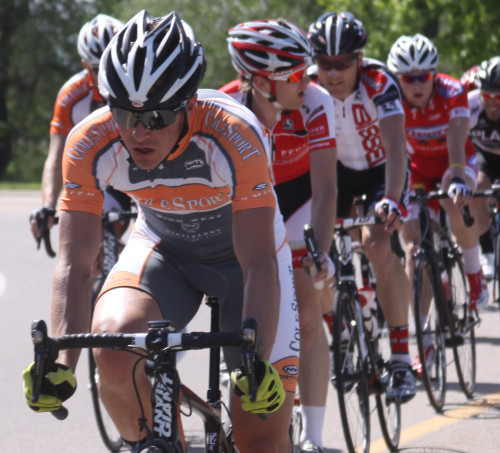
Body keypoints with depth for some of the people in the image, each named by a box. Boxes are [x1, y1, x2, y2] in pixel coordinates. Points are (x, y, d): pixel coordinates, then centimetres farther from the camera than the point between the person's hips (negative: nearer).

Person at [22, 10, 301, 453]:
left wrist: (257, 361, -48)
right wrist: (61, 364, -38)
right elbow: (75, 264, -25)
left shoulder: (234, 137, -35)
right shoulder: (90, 145, -27)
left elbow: (259, 263, -35)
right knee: (113, 343, -31)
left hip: (241, 251, -2)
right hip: (163, 248, 2)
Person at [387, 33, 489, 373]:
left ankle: (475, 273, -8)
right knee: (413, 247, -12)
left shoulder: (452, 91, -28)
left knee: (456, 205, -36)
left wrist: (457, 181, -56)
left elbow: (456, 139, -40)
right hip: (419, 169, 2)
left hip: (456, 161, -2)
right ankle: (424, 341, -6)